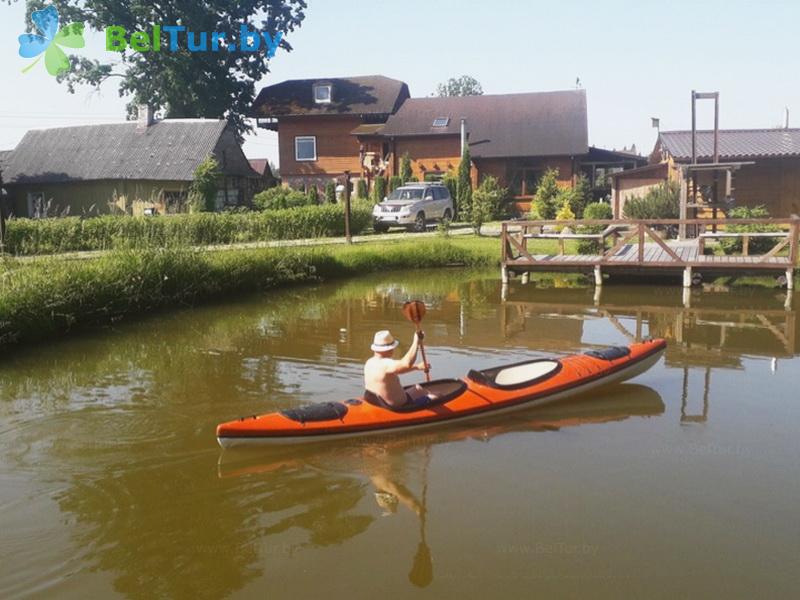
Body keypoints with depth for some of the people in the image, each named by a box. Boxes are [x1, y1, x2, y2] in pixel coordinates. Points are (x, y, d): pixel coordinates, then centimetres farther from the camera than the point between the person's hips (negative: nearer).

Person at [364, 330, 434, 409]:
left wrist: (416, 367, 14)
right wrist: (416, 341, -38)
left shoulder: (370, 362, 0)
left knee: (418, 388, 29)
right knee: (433, 398, 9)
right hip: (398, 407, -9)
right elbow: (407, 363, -49)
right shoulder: (385, 364, -31)